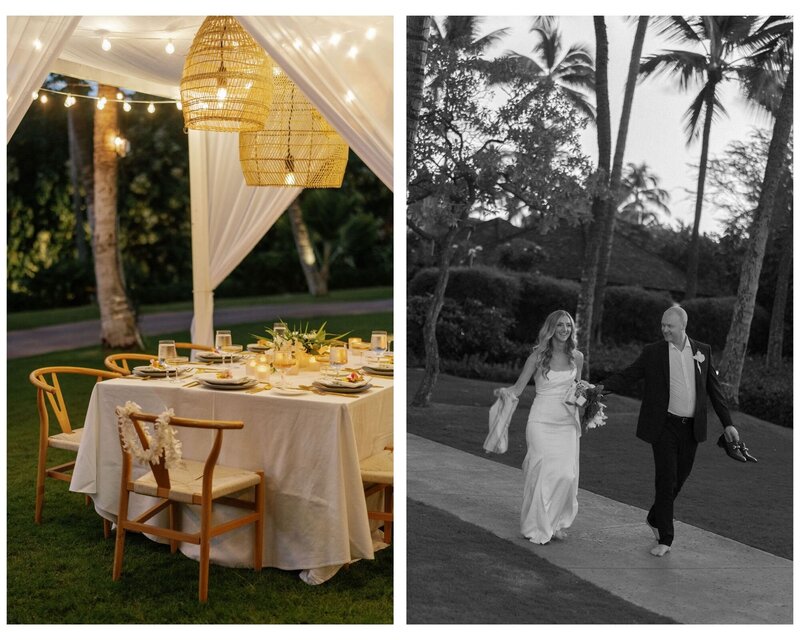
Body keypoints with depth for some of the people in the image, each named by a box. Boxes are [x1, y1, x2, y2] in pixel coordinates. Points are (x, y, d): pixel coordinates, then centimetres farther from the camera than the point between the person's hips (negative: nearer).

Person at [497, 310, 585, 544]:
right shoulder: (538, 356, -4)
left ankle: (557, 523, 15)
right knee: (544, 473, -5)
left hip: (567, 422, 3)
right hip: (542, 421, -3)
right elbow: (518, 387, -3)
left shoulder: (577, 357, 6)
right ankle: (539, 527, 10)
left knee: (567, 474, -4)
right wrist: (504, 391, -21)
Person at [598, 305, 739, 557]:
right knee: (666, 480, -5)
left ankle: (655, 518, 36)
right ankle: (665, 538, 4)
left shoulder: (703, 351, 6)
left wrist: (728, 423, 6)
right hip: (665, 426, -3)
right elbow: (627, 376, -4)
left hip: (691, 428, 3)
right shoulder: (653, 352, -1)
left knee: (679, 478, 12)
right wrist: (604, 386, -22)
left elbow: (714, 389, 10)